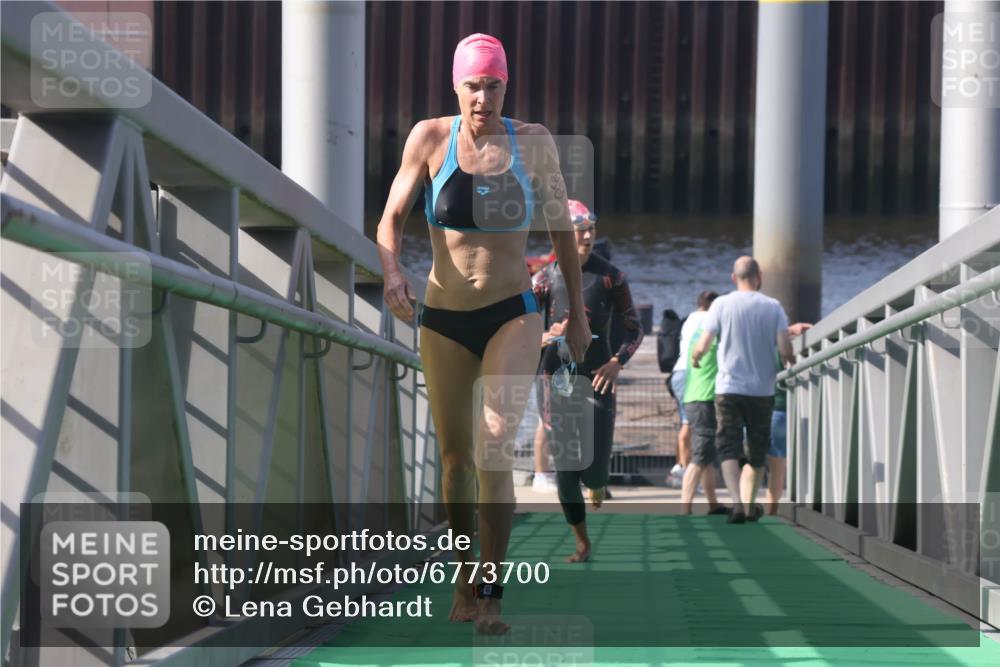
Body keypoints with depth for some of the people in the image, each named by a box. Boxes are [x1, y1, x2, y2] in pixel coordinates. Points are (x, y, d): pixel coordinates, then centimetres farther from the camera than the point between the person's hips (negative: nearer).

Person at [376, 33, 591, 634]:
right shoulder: (430, 138, -4)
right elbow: (393, 217, -2)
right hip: (443, 319, 2)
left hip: (513, 316, -1)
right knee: (455, 455, 10)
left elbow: (562, 226, 7)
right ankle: (464, 580, 28)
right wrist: (391, 272, -23)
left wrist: (577, 310, 11)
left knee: (494, 453, -16)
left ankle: (491, 595, -11)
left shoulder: (533, 143, -3)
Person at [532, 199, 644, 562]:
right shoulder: (545, 279, 1)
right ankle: (582, 542, 14)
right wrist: (546, 337, -20)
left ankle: (596, 482, 33)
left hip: (597, 379, -1)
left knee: (594, 472, -7)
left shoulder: (611, 277, 1)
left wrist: (617, 362, -9)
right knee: (564, 470, -2)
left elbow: (635, 328, 7)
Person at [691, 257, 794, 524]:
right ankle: (749, 506, 20)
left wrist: (694, 358, 18)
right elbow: (785, 350, -8)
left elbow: (703, 345, -5)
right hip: (762, 390, 1)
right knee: (756, 452, 16)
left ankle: (737, 502, -21)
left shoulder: (722, 304, -3)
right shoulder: (773, 307, -1)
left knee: (729, 450, -2)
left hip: (728, 389, -1)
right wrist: (793, 361, 16)